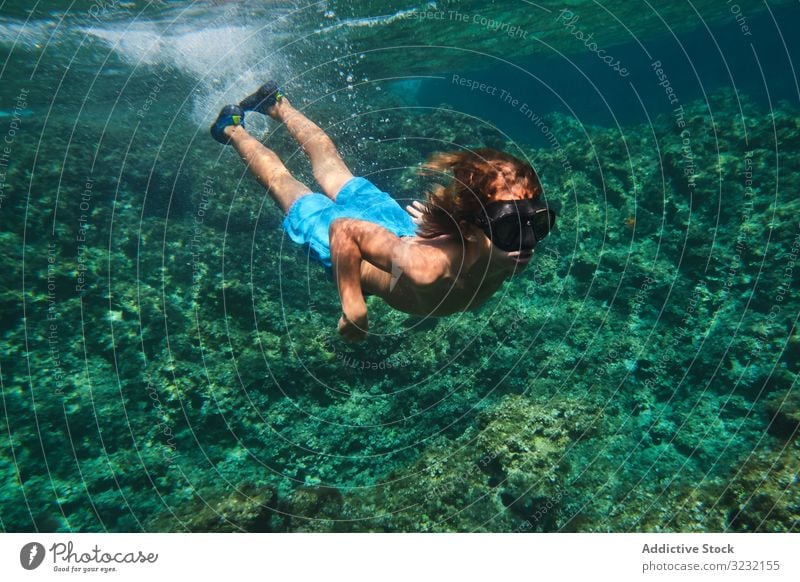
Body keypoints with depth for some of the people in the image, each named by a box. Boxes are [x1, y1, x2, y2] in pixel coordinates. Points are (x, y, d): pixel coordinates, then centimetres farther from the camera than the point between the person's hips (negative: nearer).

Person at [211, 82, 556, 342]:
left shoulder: (513, 251, -28)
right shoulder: (426, 268, -49)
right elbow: (344, 230, -39)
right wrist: (353, 308, -35)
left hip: (401, 225, 5)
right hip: (340, 238, -5)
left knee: (330, 165, 30)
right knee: (281, 181, 24)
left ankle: (278, 105, 56)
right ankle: (233, 129, 51)